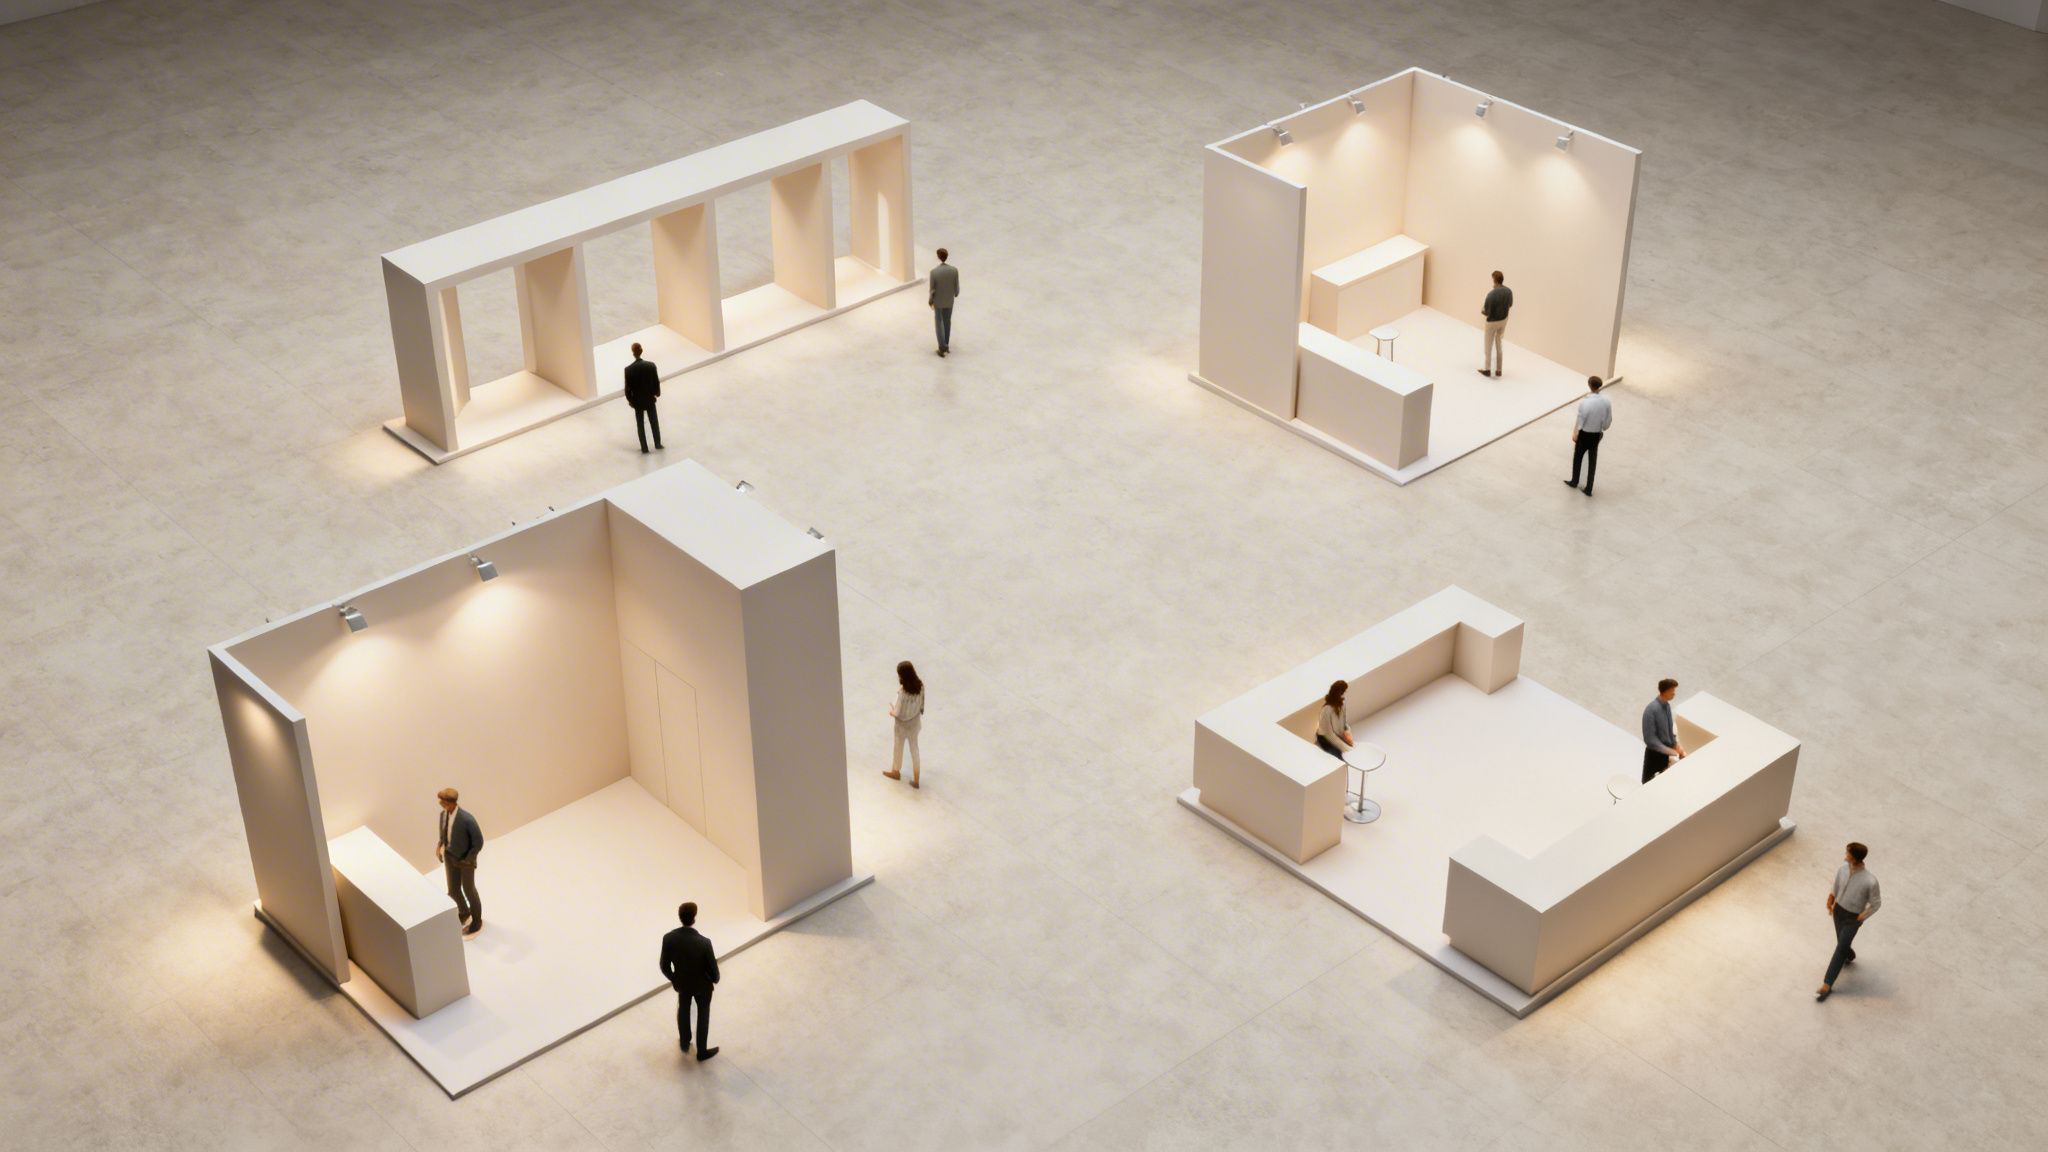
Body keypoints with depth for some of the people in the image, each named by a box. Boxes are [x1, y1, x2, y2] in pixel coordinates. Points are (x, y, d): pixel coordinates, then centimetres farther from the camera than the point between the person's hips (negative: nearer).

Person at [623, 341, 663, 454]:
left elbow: (628, 387, -12)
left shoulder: (629, 369, -19)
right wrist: (657, 393, 13)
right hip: (650, 398, 1)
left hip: (637, 400, -1)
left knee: (640, 425, 11)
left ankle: (644, 448, 15)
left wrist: (629, 399, 5)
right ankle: (658, 444, 27)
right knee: (654, 422, 18)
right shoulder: (651, 365, -15)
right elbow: (656, 382, -6)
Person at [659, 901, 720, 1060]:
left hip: (681, 982, 3)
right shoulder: (704, 942, -35)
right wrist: (715, 979, 4)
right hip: (702, 984, -3)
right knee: (703, 1016, 22)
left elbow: (664, 965, -12)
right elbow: (712, 966, -20)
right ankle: (701, 1052, 38)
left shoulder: (669, 938, -27)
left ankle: (685, 1043, 52)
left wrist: (672, 978, 10)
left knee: (683, 1010, 31)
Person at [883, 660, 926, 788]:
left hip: (902, 724, -5)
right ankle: (916, 780, 30)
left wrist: (891, 711, -3)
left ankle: (896, 771, 48)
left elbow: (898, 713, -24)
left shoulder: (902, 691, -34)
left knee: (899, 748, 22)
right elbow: (921, 704, -2)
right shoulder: (920, 685, -17)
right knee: (914, 748, 21)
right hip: (915, 722, 5)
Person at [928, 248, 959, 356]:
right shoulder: (954, 270, -20)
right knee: (947, 321, 23)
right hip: (949, 300, 2)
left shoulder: (934, 272, -27)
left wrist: (930, 300, 1)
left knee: (939, 322, 16)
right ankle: (946, 345, 35)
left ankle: (942, 347, 10)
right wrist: (956, 293, 15)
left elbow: (932, 289, -18)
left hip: (938, 300, -2)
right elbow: (956, 286, -9)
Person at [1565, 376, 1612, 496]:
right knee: (1592, 461, 15)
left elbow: (1580, 420, -17)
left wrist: (1575, 434, -2)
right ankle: (1589, 489, 22)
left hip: (1584, 434, -4)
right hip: (1597, 434, 4)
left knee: (1577, 458, 20)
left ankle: (1574, 482, 39)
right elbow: (1609, 419, 0)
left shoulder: (1584, 403, -27)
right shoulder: (1606, 402, -12)